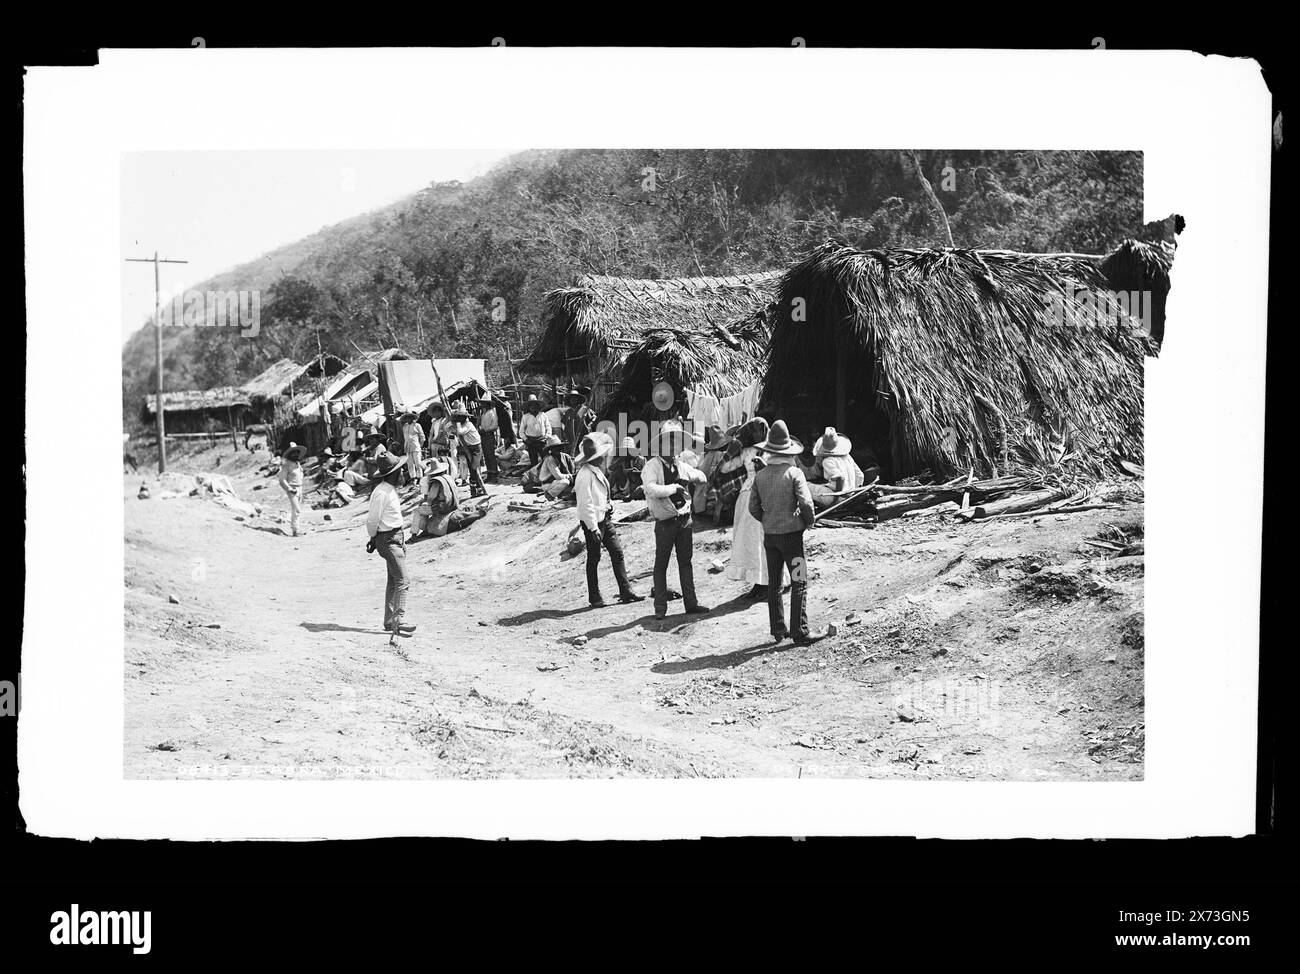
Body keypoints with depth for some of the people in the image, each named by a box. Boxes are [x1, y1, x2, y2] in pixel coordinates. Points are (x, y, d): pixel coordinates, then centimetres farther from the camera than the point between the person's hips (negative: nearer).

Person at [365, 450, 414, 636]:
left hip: (396, 538, 10)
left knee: (393, 581, 14)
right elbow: (372, 520, -15)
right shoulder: (381, 493, -21)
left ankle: (389, 621, 21)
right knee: (402, 581, -15)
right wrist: (373, 539, -2)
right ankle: (399, 621, -18)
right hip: (388, 540, -10)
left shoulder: (390, 488, 11)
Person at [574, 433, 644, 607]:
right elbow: (585, 504, -21)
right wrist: (594, 528, -22)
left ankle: (626, 592, 11)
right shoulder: (585, 474, -20)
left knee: (617, 553, 7)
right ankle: (594, 596, 12)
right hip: (592, 521, -9)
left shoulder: (598, 470, 11)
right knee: (593, 558, 1)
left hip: (605, 518, 9)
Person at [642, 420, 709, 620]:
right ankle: (660, 607, 10)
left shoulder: (681, 466, 9)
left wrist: (687, 478, 2)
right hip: (665, 523, -6)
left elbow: (701, 477, 23)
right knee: (661, 564, 3)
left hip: (684, 520, 6)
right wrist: (674, 487, -19)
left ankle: (691, 603, 16)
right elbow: (651, 490, -26)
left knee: (686, 562, 11)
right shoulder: (652, 466, -10)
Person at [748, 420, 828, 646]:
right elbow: (806, 502, -19)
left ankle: (778, 629, 19)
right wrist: (809, 521, -1)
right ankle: (800, 632, -2)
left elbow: (753, 508, 4)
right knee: (799, 583, 0)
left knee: (774, 583, 14)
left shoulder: (760, 475, 0)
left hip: (769, 534, 5)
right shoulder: (794, 473, -13)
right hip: (791, 534, -5)